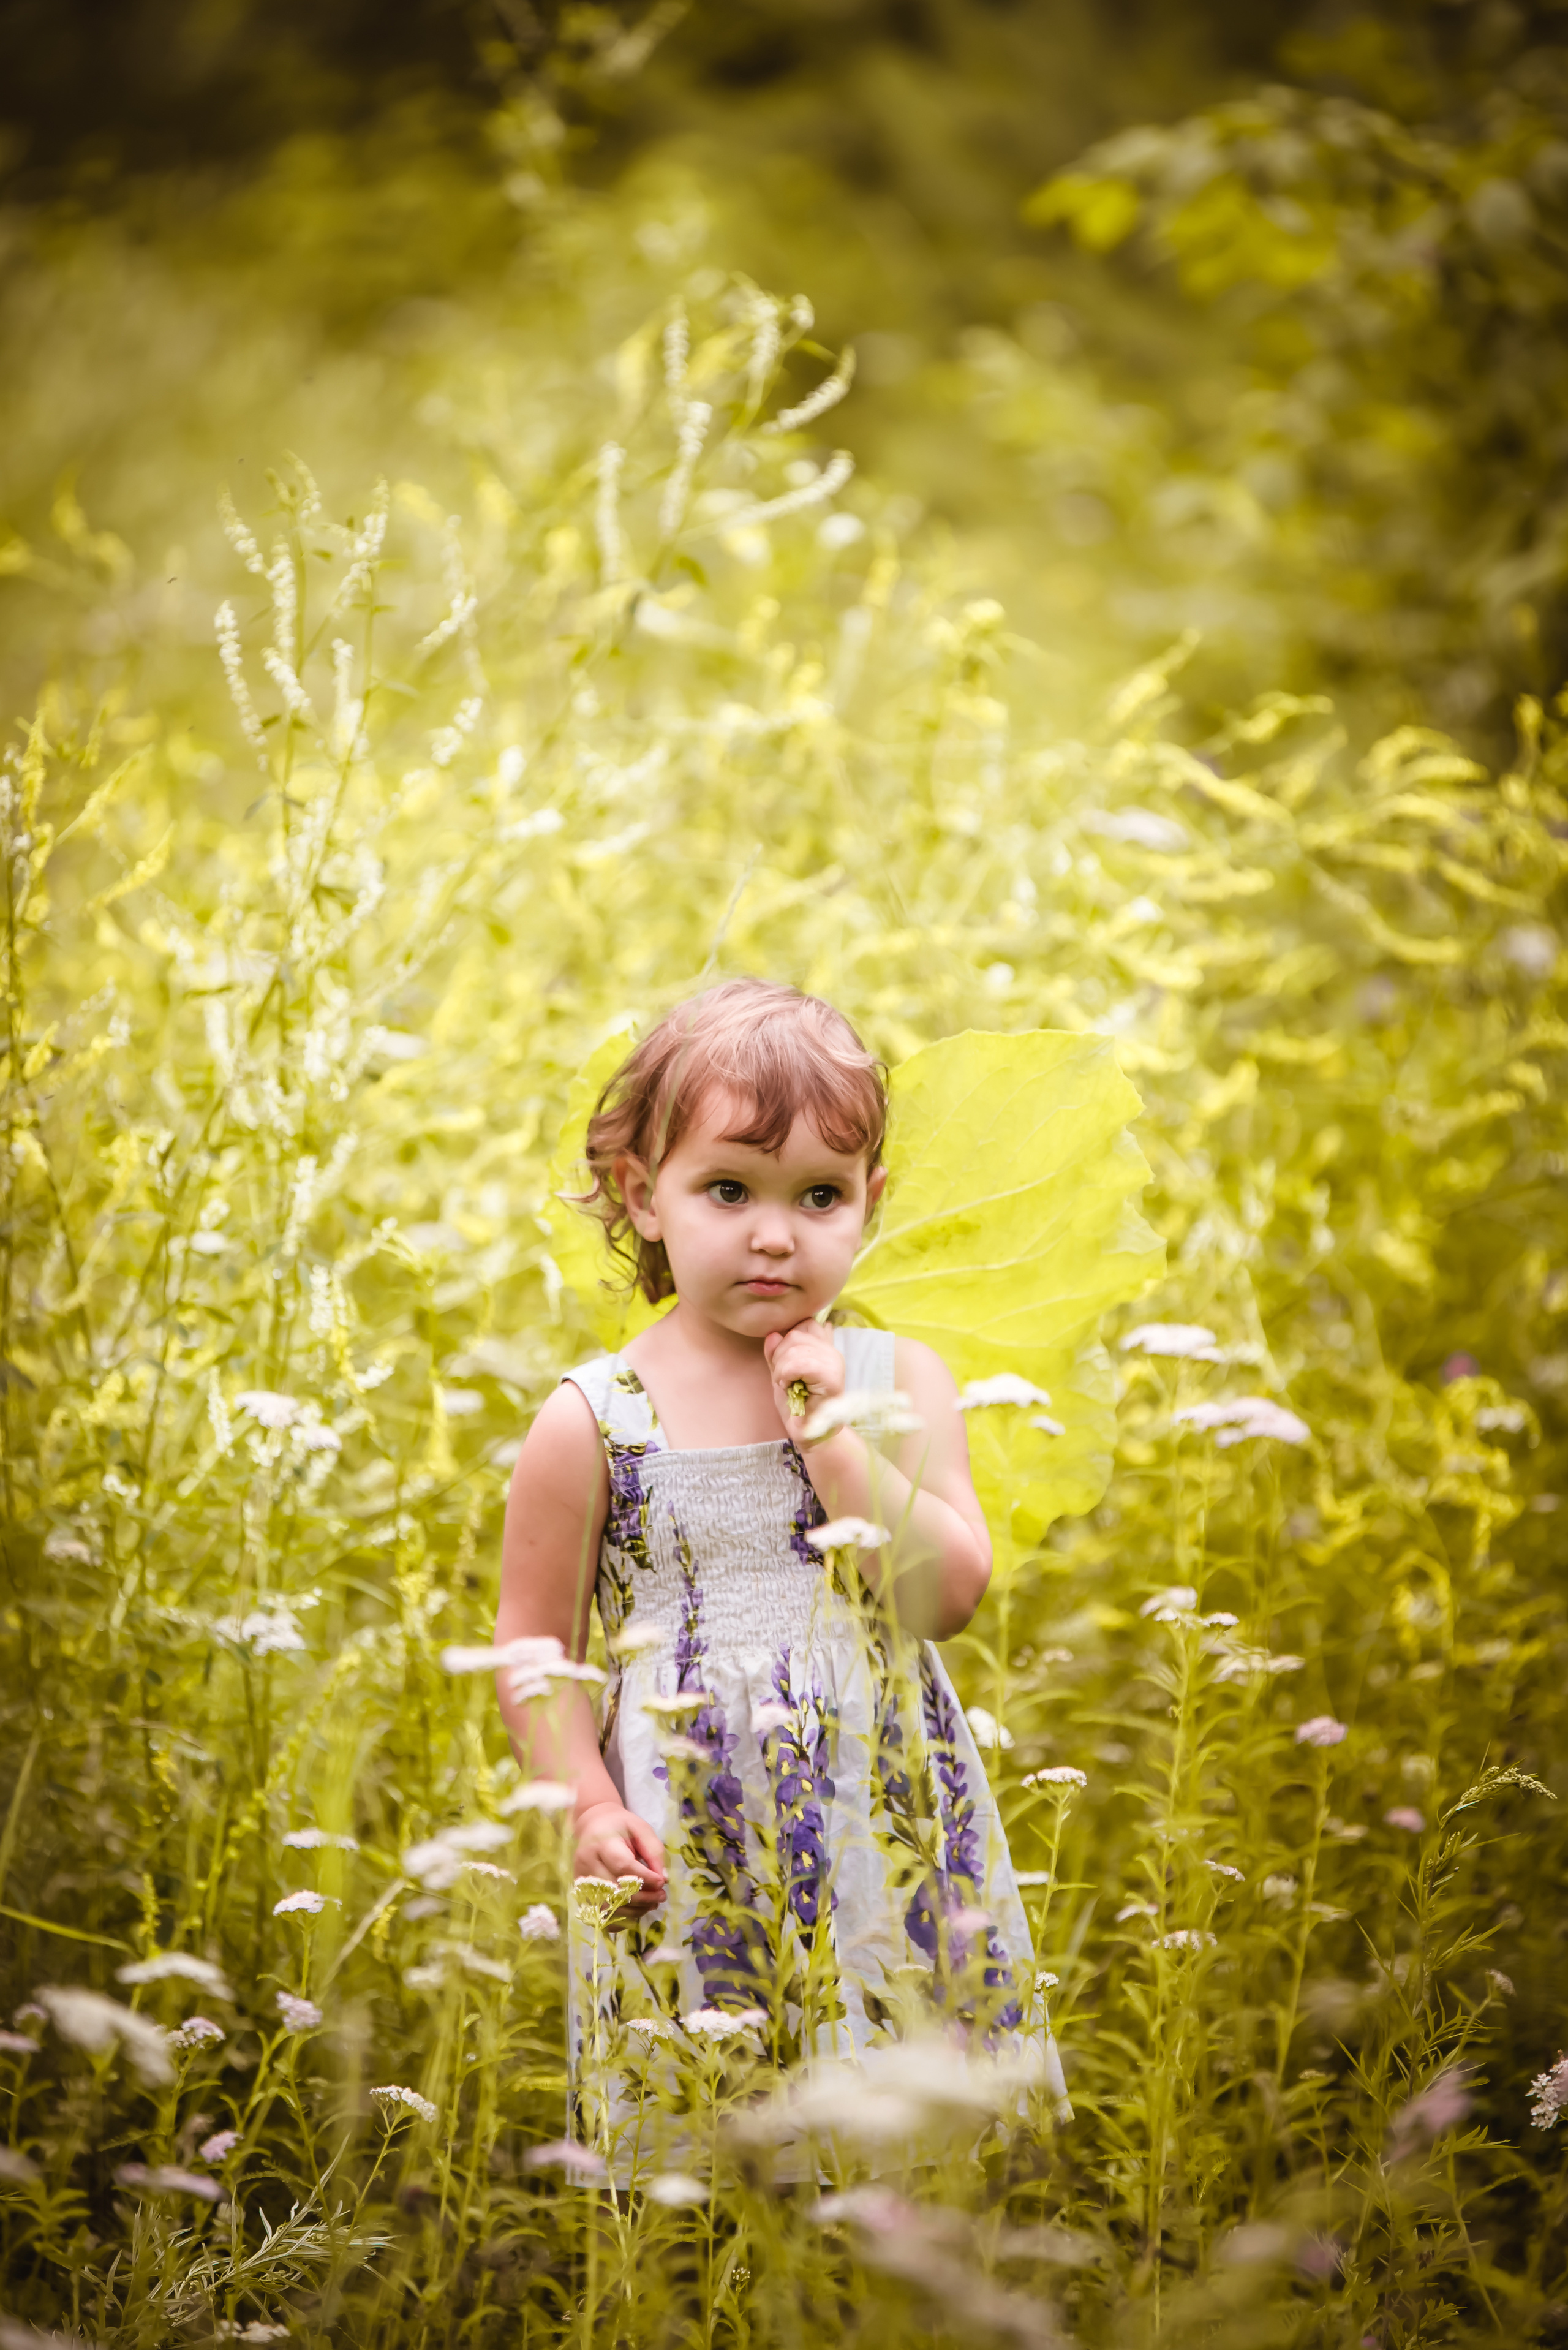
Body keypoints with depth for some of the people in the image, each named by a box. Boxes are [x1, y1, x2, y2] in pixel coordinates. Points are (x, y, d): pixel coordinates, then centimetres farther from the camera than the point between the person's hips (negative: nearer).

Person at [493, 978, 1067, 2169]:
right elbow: (534, 1650, 2)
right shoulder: (593, 1422, -4)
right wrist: (592, 1805, -11)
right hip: (688, 1863, -1)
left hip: (887, 1844, 2)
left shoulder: (900, 1381, 2)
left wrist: (834, 1439, -14)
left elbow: (952, 1594, -8)